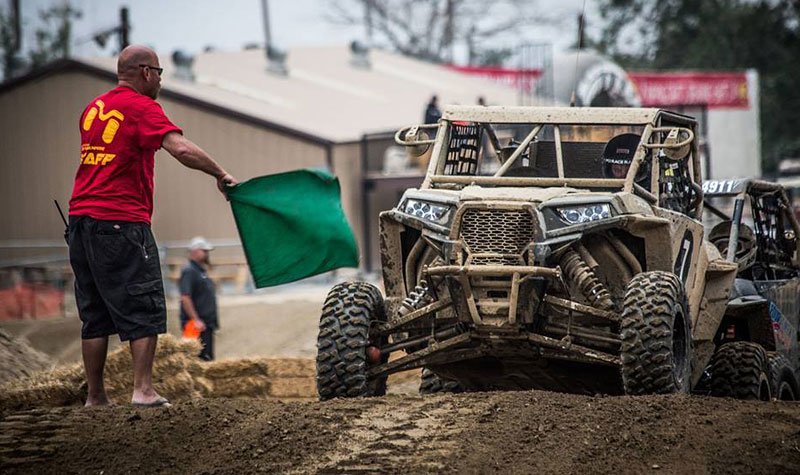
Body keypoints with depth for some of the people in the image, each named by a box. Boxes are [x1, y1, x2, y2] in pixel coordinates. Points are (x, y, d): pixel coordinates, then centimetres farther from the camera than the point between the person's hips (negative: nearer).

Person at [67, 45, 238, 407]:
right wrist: (221, 176, -11)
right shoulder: (141, 108, -8)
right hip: (121, 222, -8)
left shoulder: (94, 108, 16)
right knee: (144, 309, -3)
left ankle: (95, 397, 11)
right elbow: (182, 149, -20)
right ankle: (143, 389, -11)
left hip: (81, 216, 8)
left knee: (94, 315, 10)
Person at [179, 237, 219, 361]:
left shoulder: (201, 271, 20)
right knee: (201, 359, -14)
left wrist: (213, 321, 23)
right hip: (197, 325, -10)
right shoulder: (189, 271, -11)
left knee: (207, 358, 9)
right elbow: (185, 298, -21)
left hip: (206, 324, 10)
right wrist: (196, 320, -25)